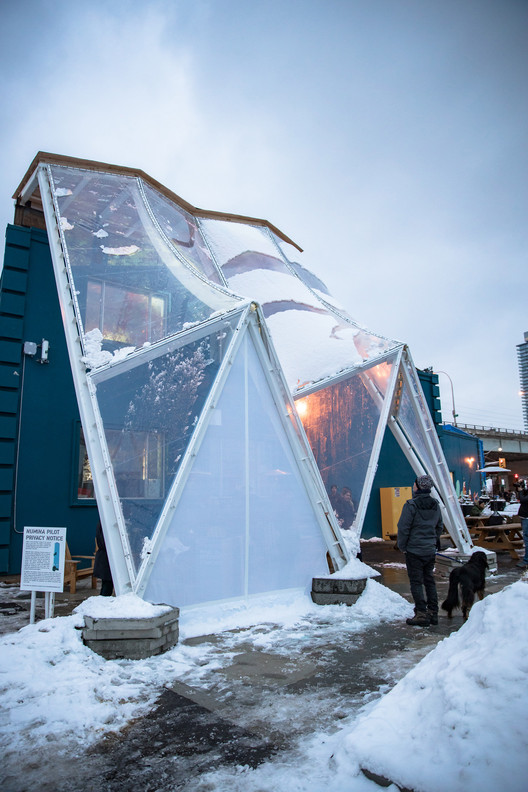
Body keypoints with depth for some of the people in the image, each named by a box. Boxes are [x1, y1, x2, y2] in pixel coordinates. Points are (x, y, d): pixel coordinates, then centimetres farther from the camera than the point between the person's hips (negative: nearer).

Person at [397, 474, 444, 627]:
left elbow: (403, 528, -15)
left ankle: (421, 614, 2)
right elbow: (439, 526, 15)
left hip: (414, 550, -7)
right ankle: (433, 613, 20)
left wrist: (402, 546, -2)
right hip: (430, 551, 7)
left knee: (416, 582, 1)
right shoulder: (435, 504, 5)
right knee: (429, 581, 15)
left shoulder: (411, 505, -17)